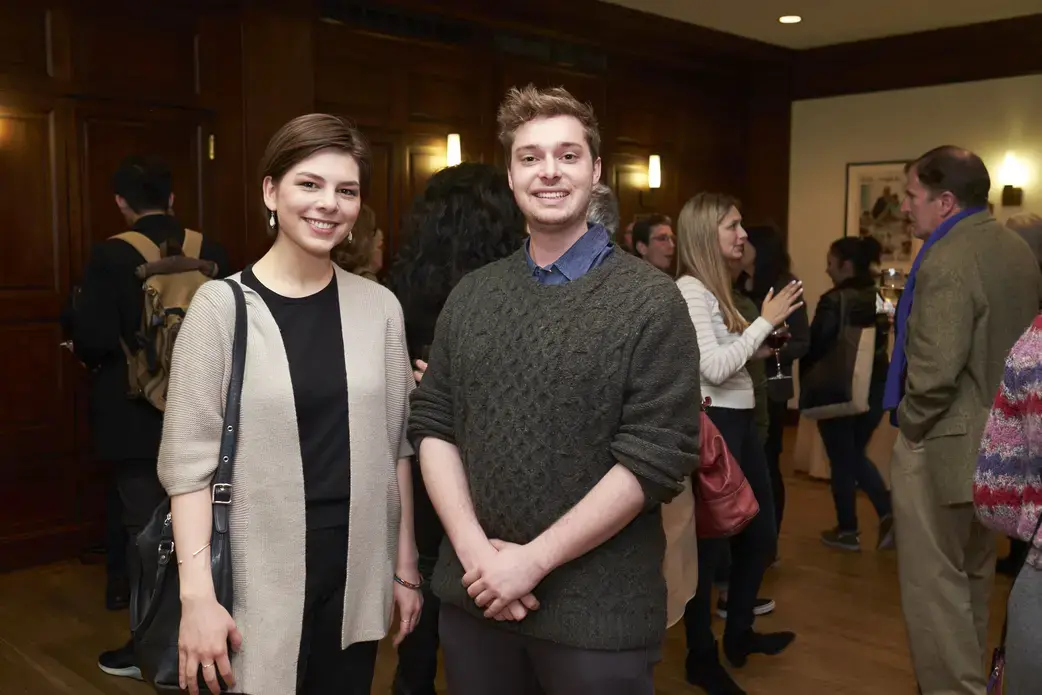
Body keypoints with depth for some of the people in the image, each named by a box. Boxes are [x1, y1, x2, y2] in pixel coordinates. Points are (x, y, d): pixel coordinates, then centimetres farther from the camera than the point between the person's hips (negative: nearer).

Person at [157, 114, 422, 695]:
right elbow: (188, 461, -8)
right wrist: (197, 596, -13)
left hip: (358, 574, 3)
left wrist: (406, 566, 7)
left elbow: (397, 445, 6)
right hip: (255, 580, -3)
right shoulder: (222, 306, -8)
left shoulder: (380, 307, 1)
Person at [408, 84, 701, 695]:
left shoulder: (650, 301, -8)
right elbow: (432, 426, 5)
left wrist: (533, 558, -14)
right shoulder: (470, 296, 5)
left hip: (598, 611, -3)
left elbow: (655, 458, -14)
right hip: (475, 594, 4)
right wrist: (473, 547, -9)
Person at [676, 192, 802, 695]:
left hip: (740, 419, 10)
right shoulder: (689, 289, -15)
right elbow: (714, 368, -23)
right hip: (712, 424, -10)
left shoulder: (717, 287, 14)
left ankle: (738, 633, 38)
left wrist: (761, 347, 5)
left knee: (760, 533, 20)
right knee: (708, 541, 2)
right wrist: (765, 320, -18)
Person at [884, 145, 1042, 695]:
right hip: (994, 437, 10)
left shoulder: (946, 261, -21)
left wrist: (910, 423, -11)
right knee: (972, 572, 21)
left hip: (943, 442, -10)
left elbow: (936, 369, -27)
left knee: (934, 580, 1)